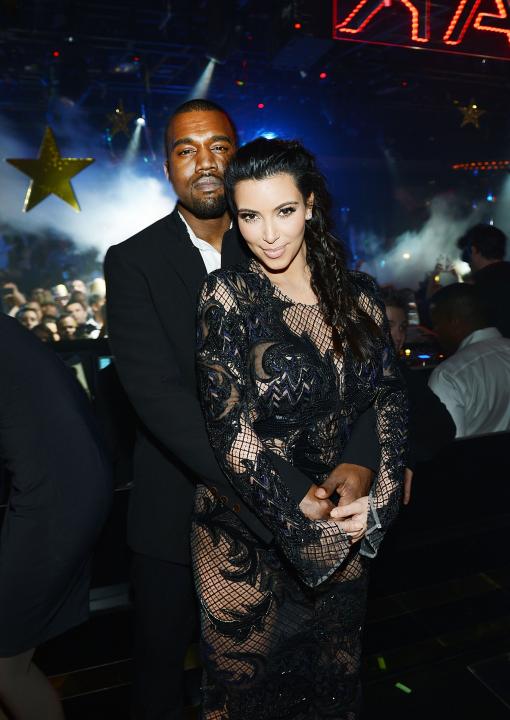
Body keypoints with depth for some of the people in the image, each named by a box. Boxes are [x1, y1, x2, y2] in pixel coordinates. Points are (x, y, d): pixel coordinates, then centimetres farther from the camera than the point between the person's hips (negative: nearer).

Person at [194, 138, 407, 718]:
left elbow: (389, 398, 1)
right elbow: (231, 428, -19)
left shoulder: (357, 295, -2)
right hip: (248, 534, -3)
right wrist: (307, 527, -18)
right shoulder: (229, 295, -14)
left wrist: (377, 498, -12)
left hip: (349, 529, 4)